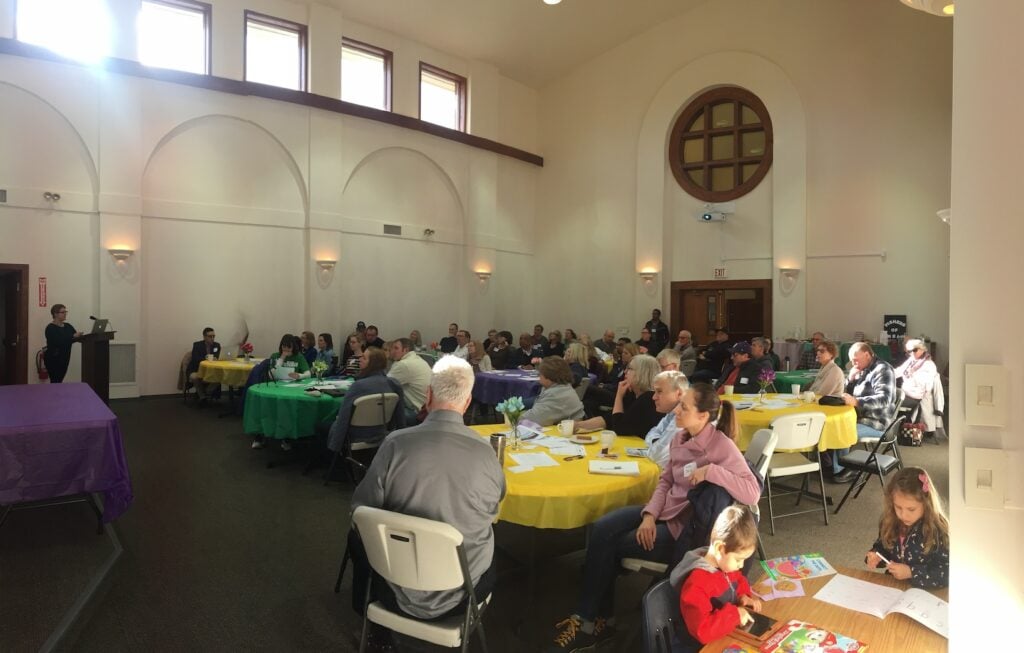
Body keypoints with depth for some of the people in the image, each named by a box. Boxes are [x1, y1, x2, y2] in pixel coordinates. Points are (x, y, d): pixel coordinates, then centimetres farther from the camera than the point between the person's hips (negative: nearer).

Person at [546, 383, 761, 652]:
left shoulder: (722, 446, -20)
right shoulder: (680, 438, 2)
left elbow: (752, 493, -29)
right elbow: (665, 481, 8)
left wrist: (711, 470, -35)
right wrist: (650, 514, -7)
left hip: (687, 527, -7)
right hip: (664, 510, 7)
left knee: (609, 544, -9)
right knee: (600, 530, -13)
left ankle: (591, 620, 12)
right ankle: (594, 619, -3)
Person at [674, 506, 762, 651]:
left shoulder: (725, 563, -3)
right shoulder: (697, 584, -30)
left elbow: (739, 580, 20)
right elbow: (702, 631, -34)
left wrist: (744, 595, 0)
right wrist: (734, 614, -28)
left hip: (730, 635, 8)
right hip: (708, 646, -8)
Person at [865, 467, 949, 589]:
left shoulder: (937, 532, -16)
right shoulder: (890, 522, -3)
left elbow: (947, 574, -13)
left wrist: (911, 572, -21)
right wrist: (875, 557, -5)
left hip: (925, 592, -3)